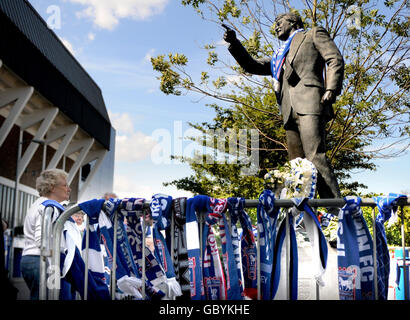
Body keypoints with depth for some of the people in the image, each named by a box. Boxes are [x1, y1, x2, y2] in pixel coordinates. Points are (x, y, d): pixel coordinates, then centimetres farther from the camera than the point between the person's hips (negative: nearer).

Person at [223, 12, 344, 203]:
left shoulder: (313, 34, 19)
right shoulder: (279, 57, 35)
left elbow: (335, 60, 6)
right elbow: (251, 66, 33)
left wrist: (331, 89, -10)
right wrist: (234, 43, 20)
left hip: (309, 103, -6)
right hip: (290, 112, 7)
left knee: (315, 156, -21)